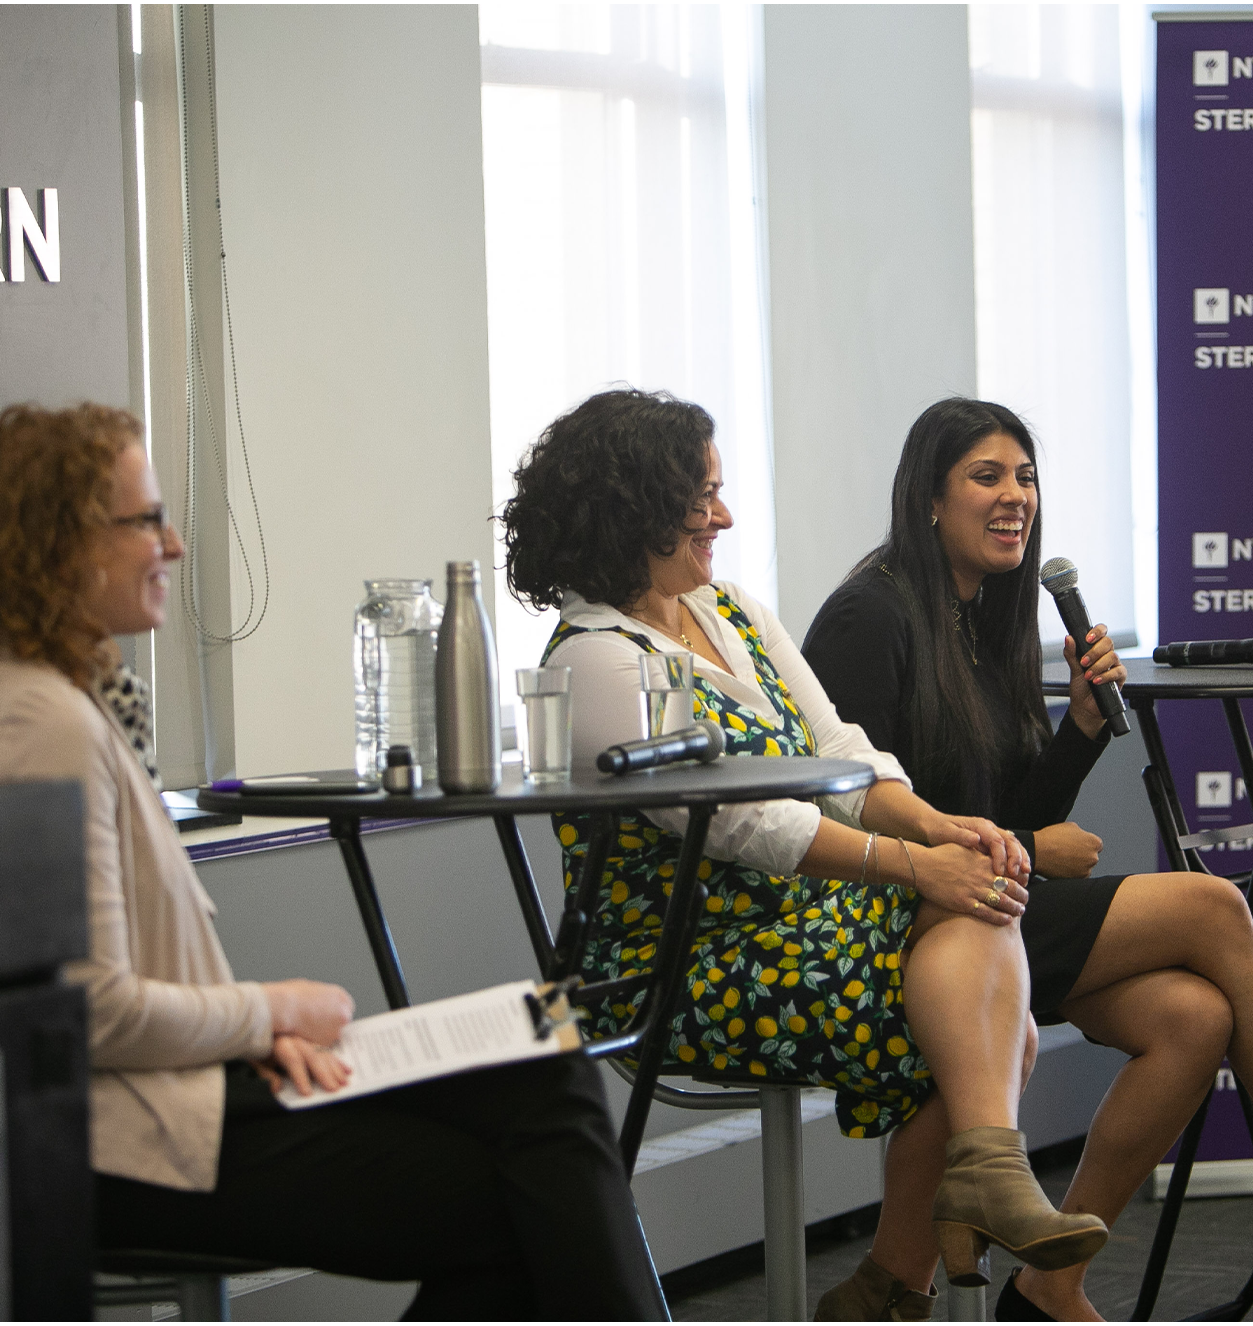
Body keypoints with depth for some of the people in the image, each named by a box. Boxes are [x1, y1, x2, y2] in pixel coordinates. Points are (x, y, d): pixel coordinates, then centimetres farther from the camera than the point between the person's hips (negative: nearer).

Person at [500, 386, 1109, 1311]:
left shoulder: (733, 612, 16)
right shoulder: (597, 660, -11)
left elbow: (839, 757, 11)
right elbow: (734, 819, -19)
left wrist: (934, 824, -10)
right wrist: (911, 862, -22)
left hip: (795, 918, 8)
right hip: (682, 975, -8)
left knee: (978, 905, -21)